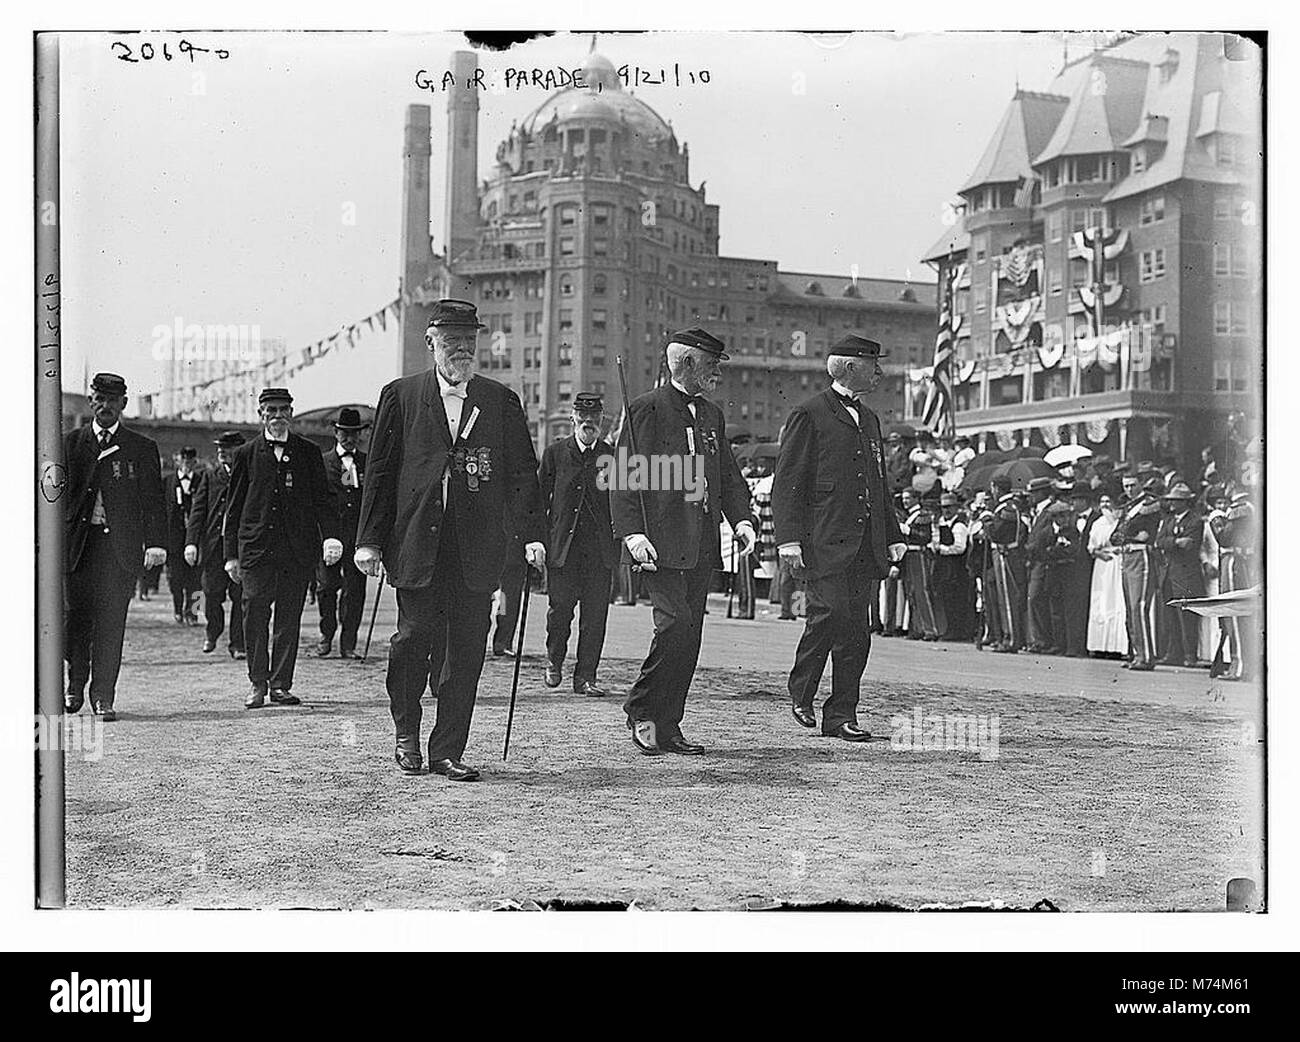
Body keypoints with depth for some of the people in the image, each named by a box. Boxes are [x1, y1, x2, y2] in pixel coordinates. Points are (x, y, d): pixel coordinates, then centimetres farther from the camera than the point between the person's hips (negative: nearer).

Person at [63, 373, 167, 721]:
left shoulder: (141, 449, 7)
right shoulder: (71, 443, 11)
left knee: (111, 620, -4)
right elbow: (58, 493, 9)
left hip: (121, 543, -1)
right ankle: (75, 685, 23)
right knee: (75, 615, 3)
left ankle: (103, 696, 2)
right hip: (78, 540, 1)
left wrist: (156, 543, -7)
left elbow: (153, 500, 4)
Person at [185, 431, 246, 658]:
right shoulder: (210, 477, 9)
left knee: (240, 597, -1)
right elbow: (198, 510, 4)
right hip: (213, 546, 2)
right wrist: (191, 542, -8)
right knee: (212, 595, 4)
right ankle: (212, 633, 30)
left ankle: (238, 644, 7)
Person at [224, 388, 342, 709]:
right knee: (255, 615, -5)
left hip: (298, 549, 1)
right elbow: (233, 508, 10)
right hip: (255, 547, -1)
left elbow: (323, 499, 7)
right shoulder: (246, 454, 9)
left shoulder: (308, 453, 10)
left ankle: (281, 685, 9)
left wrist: (330, 536, -10)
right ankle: (257, 683, 5)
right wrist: (231, 554, 5)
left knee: (289, 617, 3)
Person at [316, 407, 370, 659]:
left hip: (358, 537, 1)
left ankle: (348, 644, 7)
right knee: (327, 585, -5)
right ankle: (327, 635, 15)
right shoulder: (322, 462, 8)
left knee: (354, 589, 0)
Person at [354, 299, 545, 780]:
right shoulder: (400, 396, 8)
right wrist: (369, 540, 0)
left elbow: (523, 471, 9)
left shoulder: (501, 401, 11)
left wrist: (531, 534, -2)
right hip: (415, 546, -1)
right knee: (414, 638, -4)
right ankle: (407, 734, 20)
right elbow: (379, 473, 6)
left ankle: (447, 752, 9)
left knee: (466, 652, 0)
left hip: (476, 552, 2)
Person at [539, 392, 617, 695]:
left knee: (595, 614, -1)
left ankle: (585, 677, 7)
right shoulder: (555, 453, 6)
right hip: (562, 544, -1)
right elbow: (540, 498, 8)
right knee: (559, 608, -3)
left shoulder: (613, 454, 8)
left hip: (600, 548, 1)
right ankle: (554, 661, 23)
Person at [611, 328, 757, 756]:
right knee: (674, 623, -17)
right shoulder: (646, 409, -3)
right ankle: (641, 711, 0)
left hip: (702, 544, 7)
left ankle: (667, 727, 12)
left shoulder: (712, 415, 19)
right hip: (661, 541, -7)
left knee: (690, 636, 5)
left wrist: (742, 519, 4)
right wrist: (633, 533, -17)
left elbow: (729, 476, 22)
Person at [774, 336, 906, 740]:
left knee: (857, 629, 4)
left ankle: (841, 716, 9)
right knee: (831, 611, -17)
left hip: (864, 546, 7)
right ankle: (801, 692, 4)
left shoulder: (868, 419, 22)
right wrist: (789, 539, -16)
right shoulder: (809, 415, -2)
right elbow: (787, 483, -7)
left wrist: (892, 538, 20)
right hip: (825, 542, -7)